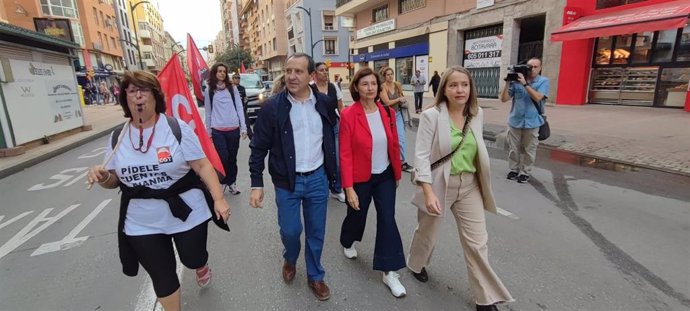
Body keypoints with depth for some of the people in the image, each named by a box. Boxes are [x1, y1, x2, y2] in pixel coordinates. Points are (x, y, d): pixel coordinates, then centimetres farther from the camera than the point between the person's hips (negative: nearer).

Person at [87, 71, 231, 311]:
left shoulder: (177, 128, -11)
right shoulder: (117, 138, 0)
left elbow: (202, 165, -12)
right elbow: (115, 180, 10)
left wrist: (218, 198, -19)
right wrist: (103, 177, -13)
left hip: (187, 213, -2)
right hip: (142, 224, 3)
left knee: (193, 259, 17)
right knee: (161, 276, 12)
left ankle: (201, 265, 56)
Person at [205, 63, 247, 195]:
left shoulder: (232, 88, 6)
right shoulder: (209, 91, 5)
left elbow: (239, 108, 4)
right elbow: (208, 112, 9)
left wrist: (243, 127, -1)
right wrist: (208, 131, 10)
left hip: (234, 129, 1)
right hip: (217, 130, -1)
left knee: (232, 158, 8)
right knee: (223, 157, -7)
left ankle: (232, 182, 22)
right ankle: (224, 181, 13)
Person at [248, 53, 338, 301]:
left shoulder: (323, 103, -1)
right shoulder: (272, 107, -9)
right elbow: (259, 148, -5)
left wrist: (332, 172, 12)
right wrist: (257, 183, -8)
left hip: (318, 178, 2)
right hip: (287, 181, -2)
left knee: (316, 232, 12)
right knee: (290, 230, 8)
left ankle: (315, 276, 35)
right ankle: (290, 260, 43)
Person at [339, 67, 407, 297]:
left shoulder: (387, 112, -3)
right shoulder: (348, 115, -16)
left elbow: (394, 145, 6)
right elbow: (345, 154, -17)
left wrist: (397, 173, 12)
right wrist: (349, 187, -18)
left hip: (385, 176, 3)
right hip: (361, 178, -3)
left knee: (387, 219, 1)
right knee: (357, 215, 18)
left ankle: (389, 272, 13)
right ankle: (347, 242, 52)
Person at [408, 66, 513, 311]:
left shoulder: (477, 114, 1)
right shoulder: (431, 116, -15)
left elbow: (477, 150, 12)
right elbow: (421, 155, -18)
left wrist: (481, 181, 16)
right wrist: (428, 192, -25)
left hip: (469, 185, 4)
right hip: (439, 183, -4)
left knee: (477, 242, 7)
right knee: (428, 233, 18)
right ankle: (416, 264, 49)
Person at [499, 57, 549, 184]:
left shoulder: (543, 81, -1)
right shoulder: (516, 80, -1)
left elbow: (537, 98, -16)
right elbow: (504, 99, -4)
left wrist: (525, 84, -20)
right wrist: (508, 82, -14)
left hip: (532, 122, -1)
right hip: (515, 121, 1)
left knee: (529, 150, 6)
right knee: (514, 148, 10)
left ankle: (525, 172, 19)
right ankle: (513, 169, 24)